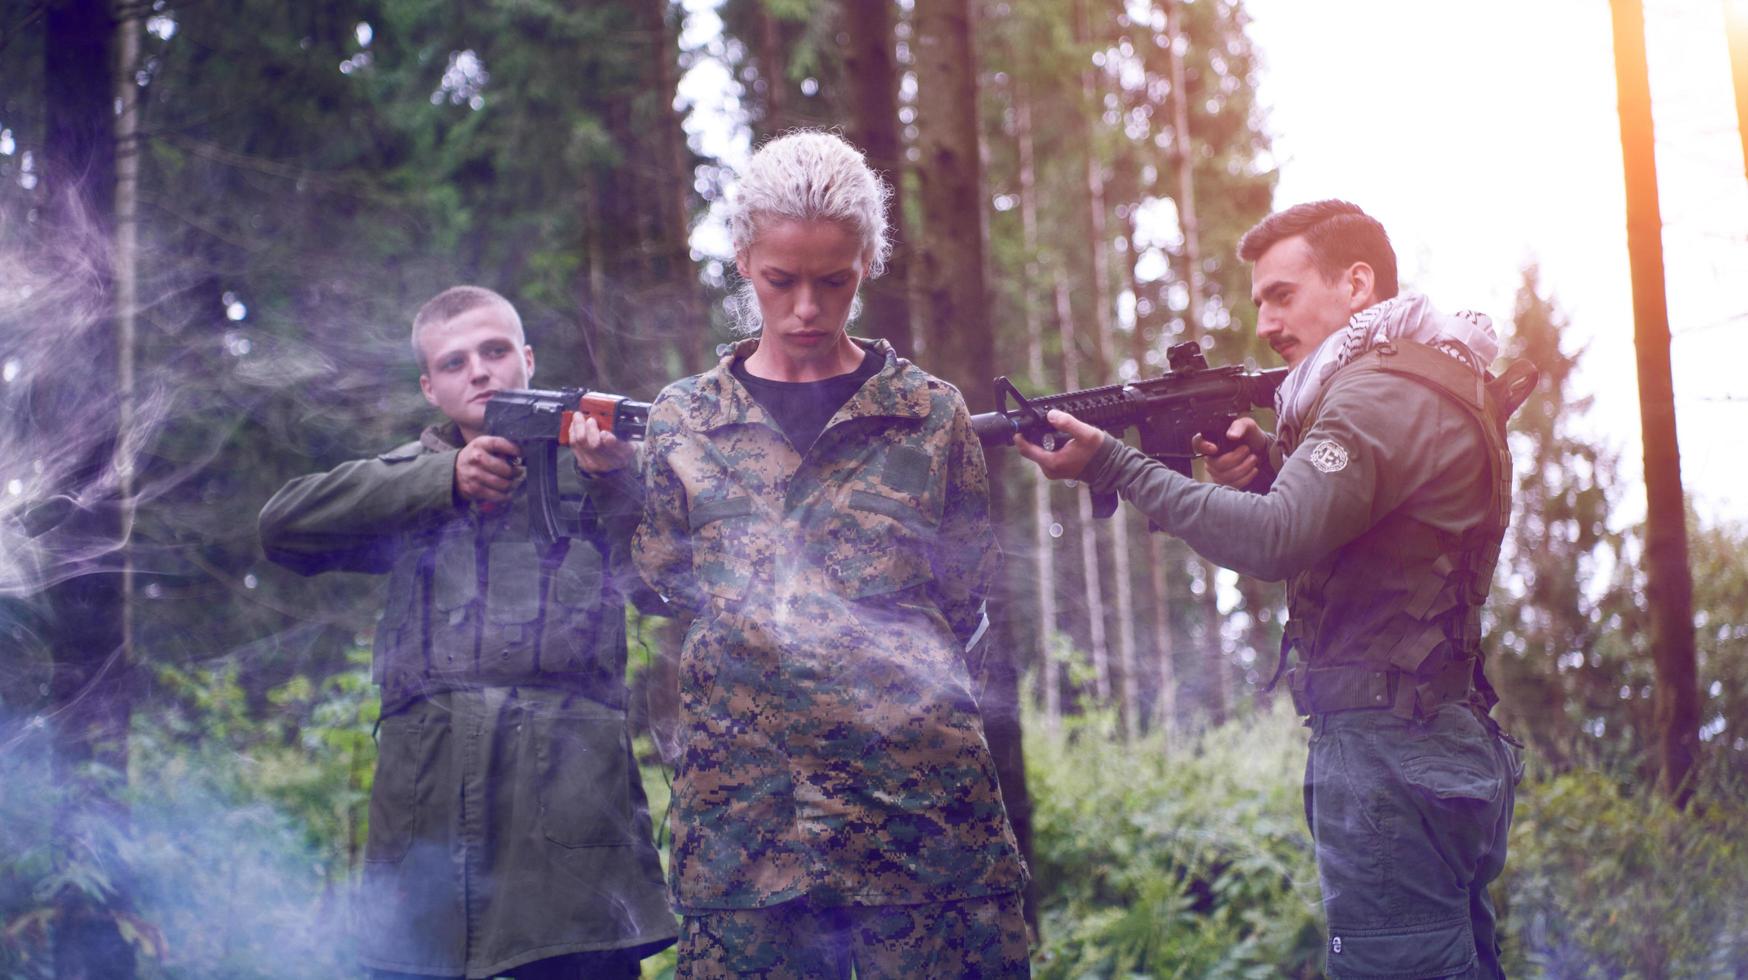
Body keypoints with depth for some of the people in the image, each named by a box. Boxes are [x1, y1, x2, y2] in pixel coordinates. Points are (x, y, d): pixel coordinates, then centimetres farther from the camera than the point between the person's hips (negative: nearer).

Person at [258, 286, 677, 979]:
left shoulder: (587, 459, 14)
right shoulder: (409, 477, 20)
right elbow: (283, 526, 3)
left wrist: (615, 479, -19)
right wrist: (444, 479, -4)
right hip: (425, 808, 2)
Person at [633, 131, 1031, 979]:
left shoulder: (931, 414, 7)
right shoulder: (683, 419, 10)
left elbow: (966, 597, 9)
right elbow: (667, 580, 10)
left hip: (917, 789, 0)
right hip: (741, 802, 1)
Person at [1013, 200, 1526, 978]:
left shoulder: (1387, 393, -14)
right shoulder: (1438, 379, 18)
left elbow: (1276, 541, -26)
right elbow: (1330, 524, 20)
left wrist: (1113, 467, -21)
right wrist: (1268, 468, 1)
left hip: (1388, 757, -11)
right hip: (1451, 745, 11)